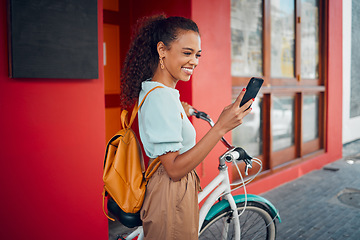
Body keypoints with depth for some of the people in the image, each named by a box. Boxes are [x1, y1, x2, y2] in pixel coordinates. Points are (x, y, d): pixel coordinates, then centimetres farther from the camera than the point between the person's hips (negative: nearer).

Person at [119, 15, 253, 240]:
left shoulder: (150, 90, 9)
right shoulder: (162, 97, -23)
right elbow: (174, 168, -27)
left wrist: (182, 110, 26)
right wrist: (220, 128, -31)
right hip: (171, 196, -10)